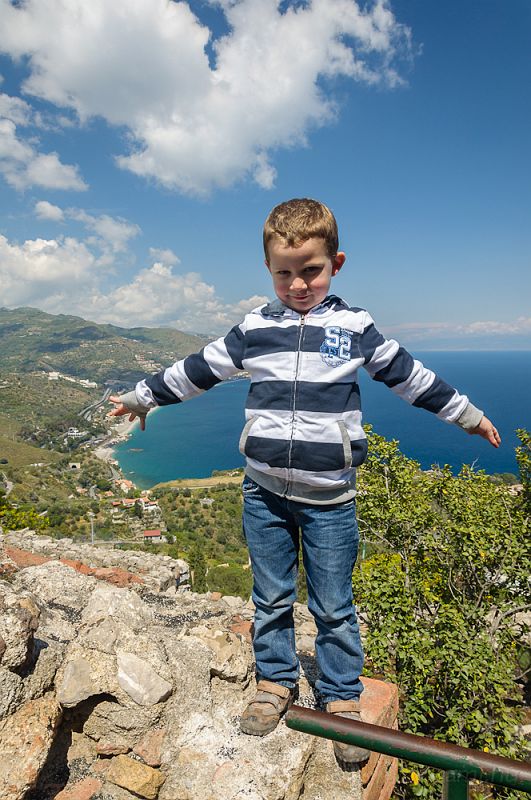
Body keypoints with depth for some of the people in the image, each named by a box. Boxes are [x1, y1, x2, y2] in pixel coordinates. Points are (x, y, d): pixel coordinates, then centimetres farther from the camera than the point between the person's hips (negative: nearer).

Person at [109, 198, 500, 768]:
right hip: (263, 492, 2)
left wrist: (467, 414, 17)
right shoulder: (254, 328, 3)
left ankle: (342, 700, 32)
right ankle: (275, 683, 38)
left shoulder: (355, 327, 0)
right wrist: (142, 396, 19)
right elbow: (197, 370, 12)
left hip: (329, 497, -1)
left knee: (333, 607, 11)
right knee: (271, 598, 16)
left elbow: (408, 376, 10)